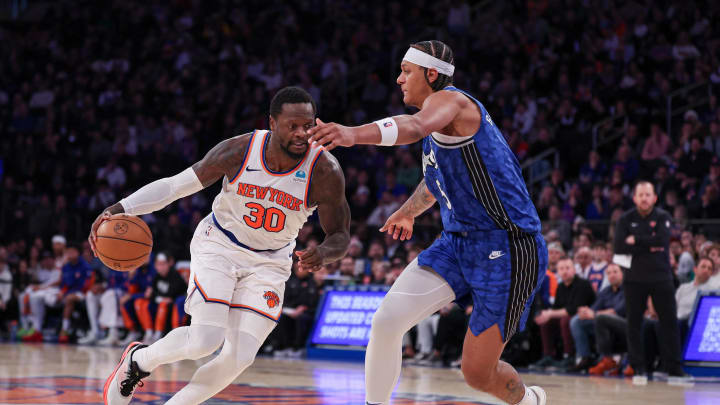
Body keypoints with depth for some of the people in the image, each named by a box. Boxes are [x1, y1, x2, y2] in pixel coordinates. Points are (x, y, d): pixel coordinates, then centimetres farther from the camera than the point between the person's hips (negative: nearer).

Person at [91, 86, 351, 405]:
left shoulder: (325, 172, -19)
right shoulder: (239, 151, -19)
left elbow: (340, 236, -9)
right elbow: (176, 185, -11)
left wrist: (323, 253, -35)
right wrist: (120, 209, -23)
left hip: (269, 263, 2)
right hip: (218, 247, -2)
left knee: (239, 358, -12)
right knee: (204, 341, -18)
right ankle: (138, 360, 12)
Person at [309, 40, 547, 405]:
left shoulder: (450, 100, -15)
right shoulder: (439, 114, 14)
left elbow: (415, 126, -40)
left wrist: (354, 134, -57)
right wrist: (409, 210, 52)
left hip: (506, 249, -9)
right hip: (457, 242, 9)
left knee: (478, 374, -3)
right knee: (387, 320, -11)